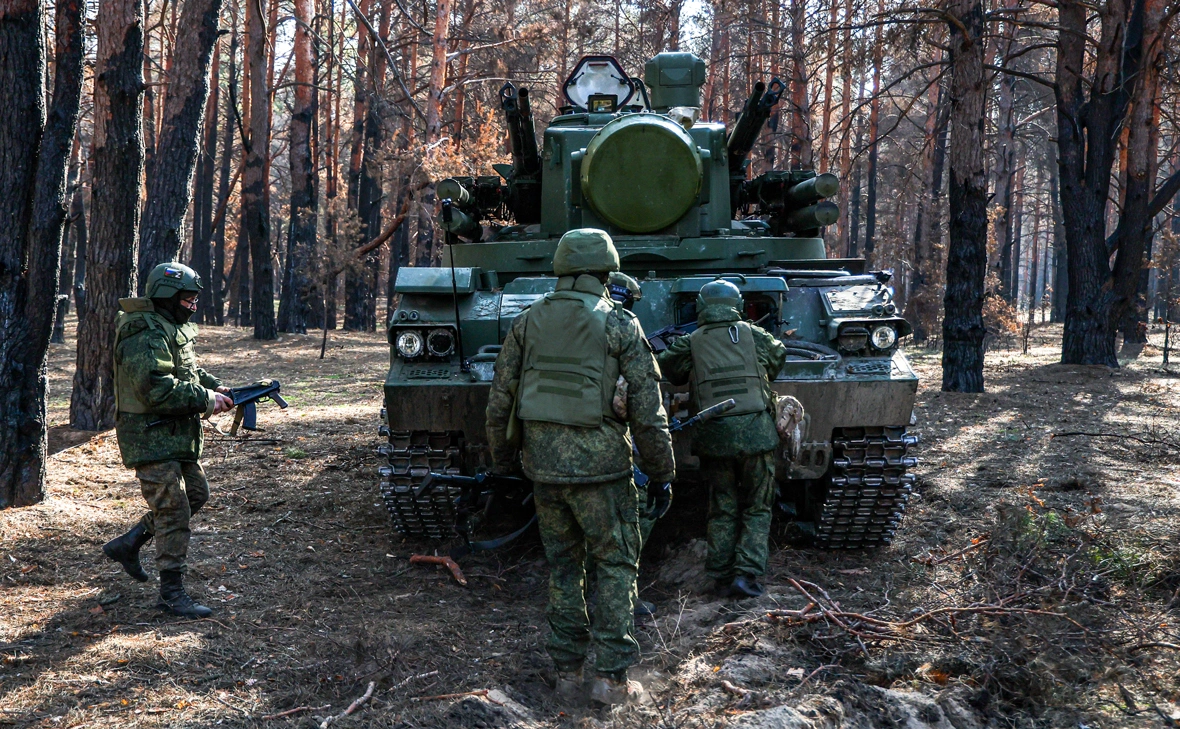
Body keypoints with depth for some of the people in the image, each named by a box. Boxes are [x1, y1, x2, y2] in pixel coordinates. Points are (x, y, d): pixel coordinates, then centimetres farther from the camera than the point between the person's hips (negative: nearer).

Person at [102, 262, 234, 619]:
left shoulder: (172, 329, 14)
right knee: (173, 511, -8)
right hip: (151, 438, -10)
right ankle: (172, 593, 0)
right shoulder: (145, 336, -20)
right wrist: (204, 399, -22)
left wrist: (214, 386, 7)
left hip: (177, 435, 10)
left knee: (196, 493, 18)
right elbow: (156, 390, -29)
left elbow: (189, 370, 25)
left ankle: (128, 544, 27)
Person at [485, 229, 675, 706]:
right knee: (616, 565, 9)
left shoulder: (528, 323, 3)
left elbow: (499, 402, 5)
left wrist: (501, 459, 18)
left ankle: (567, 674, 18)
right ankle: (611, 678, 7)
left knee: (562, 568, 15)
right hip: (602, 466, -3)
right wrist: (661, 474, 0)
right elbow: (648, 411, -8)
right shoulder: (620, 325, -7)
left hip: (543, 465, 4)